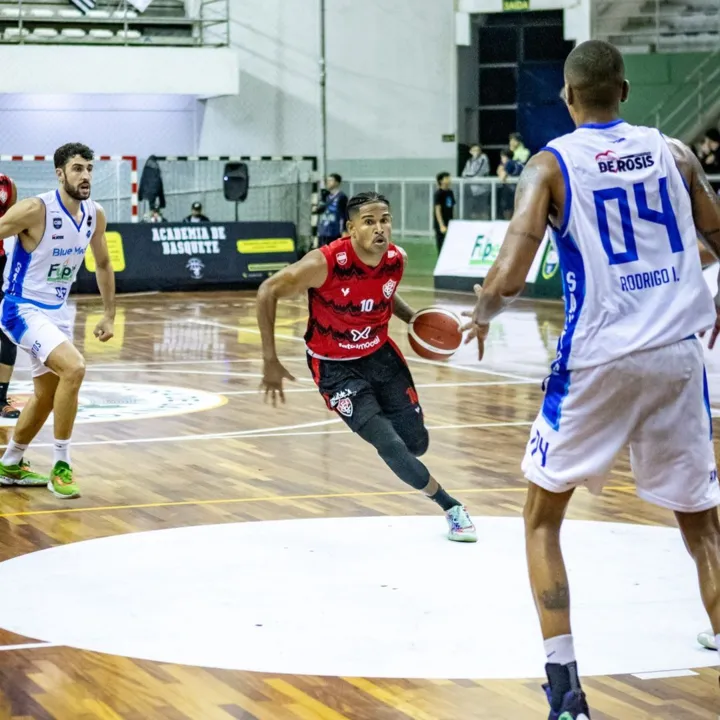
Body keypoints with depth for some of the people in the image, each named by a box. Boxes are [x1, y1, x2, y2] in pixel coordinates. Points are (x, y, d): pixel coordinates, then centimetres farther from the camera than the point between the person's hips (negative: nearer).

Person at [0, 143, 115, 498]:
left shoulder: (95, 215, -1)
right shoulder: (35, 210, -22)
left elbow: (103, 264, 14)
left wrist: (109, 315, 13)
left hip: (57, 311, 8)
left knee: (46, 395, 18)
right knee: (74, 368, -27)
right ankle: (60, 466, -16)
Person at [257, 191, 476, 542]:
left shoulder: (397, 259, -13)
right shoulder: (325, 263, -30)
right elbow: (268, 292, -18)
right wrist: (270, 361, -18)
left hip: (380, 353, 5)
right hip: (336, 366, -5)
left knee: (416, 443, 7)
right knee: (390, 446, -14)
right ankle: (451, 507, 7)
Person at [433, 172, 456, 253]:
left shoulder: (450, 192, 11)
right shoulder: (438, 193, -9)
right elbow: (437, 210, -13)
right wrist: (442, 226, -19)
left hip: (449, 224, 7)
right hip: (441, 226, -7)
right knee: (442, 247, -4)